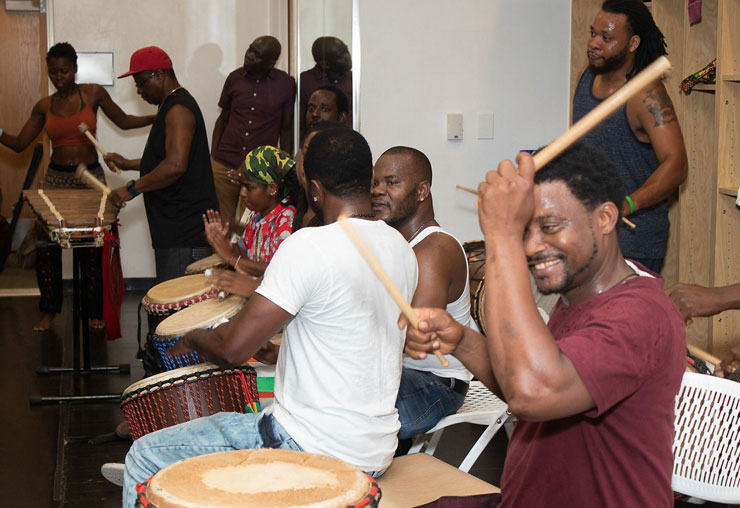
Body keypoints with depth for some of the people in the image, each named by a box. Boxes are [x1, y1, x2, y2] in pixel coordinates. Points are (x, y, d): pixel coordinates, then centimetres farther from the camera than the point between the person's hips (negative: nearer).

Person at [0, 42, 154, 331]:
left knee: (93, 247, 0)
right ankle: (49, 310, 14)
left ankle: (96, 311, 15)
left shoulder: (93, 94, 1)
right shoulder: (44, 106, 6)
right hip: (56, 178, 2)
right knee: (46, 245, -2)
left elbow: (124, 122, 9)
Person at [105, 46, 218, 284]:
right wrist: (128, 164, 22)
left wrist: (133, 188, -19)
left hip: (185, 227, -11)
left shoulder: (178, 110, -15)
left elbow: (175, 166, -27)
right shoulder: (171, 106, 19)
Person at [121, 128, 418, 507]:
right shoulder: (402, 251, 4)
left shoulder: (310, 246, -20)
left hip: (312, 450, -9)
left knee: (145, 457, 6)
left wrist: (194, 338, 3)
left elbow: (233, 348, -20)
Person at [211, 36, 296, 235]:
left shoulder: (286, 84, 0)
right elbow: (223, 119, 15)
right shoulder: (235, 78, 6)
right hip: (224, 165, 2)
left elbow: (286, 129, 7)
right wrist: (212, 158, 11)